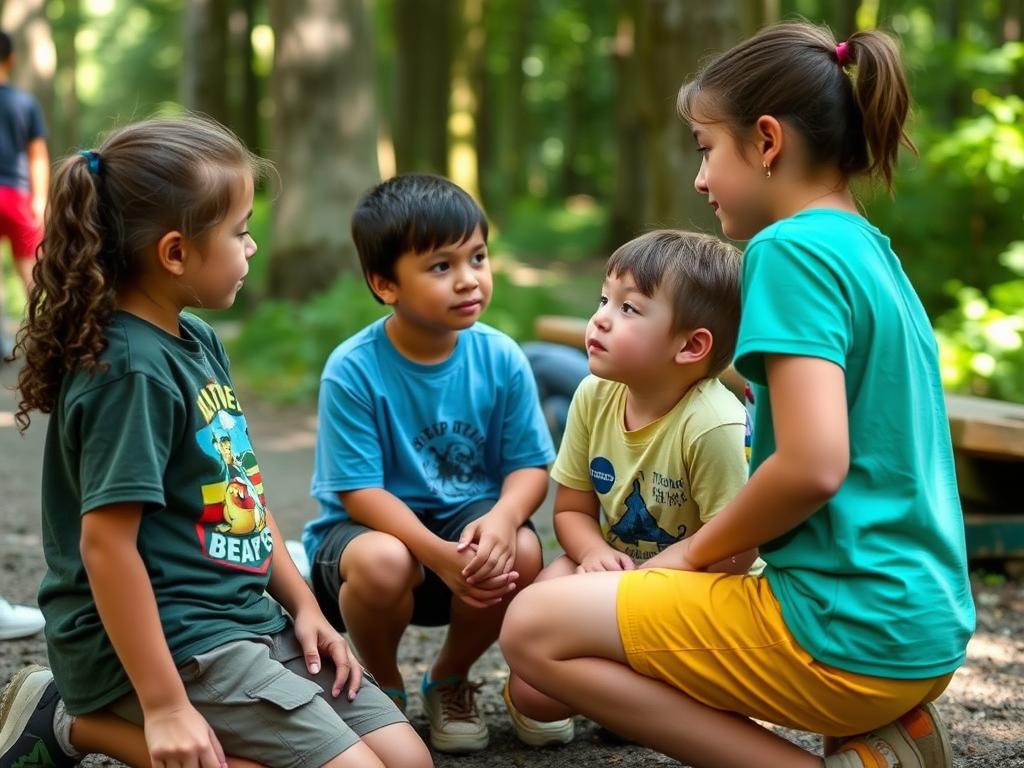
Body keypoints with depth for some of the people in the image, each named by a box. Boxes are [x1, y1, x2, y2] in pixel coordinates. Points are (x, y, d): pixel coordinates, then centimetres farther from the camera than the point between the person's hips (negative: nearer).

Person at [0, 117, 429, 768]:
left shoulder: (197, 342, 10)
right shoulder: (131, 370, -19)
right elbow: (105, 543, -23)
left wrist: (303, 605, 11)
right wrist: (165, 706, -23)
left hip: (242, 618, 10)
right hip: (166, 637, -9)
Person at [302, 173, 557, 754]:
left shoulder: (501, 358, -10)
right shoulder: (352, 370, -19)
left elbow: (530, 465, -6)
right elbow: (360, 492, -19)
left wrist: (501, 517, -29)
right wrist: (440, 553, -33)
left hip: (466, 518, 3)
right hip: (370, 526, -3)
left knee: (522, 552, -28)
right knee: (383, 563, -37)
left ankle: (451, 678, 6)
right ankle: (383, 685, 1)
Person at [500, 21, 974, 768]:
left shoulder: (793, 248, -14)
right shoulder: (874, 253, 14)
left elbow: (813, 467, -24)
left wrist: (694, 551, -7)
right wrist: (711, 548, 15)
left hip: (847, 627, -9)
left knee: (536, 629, -2)